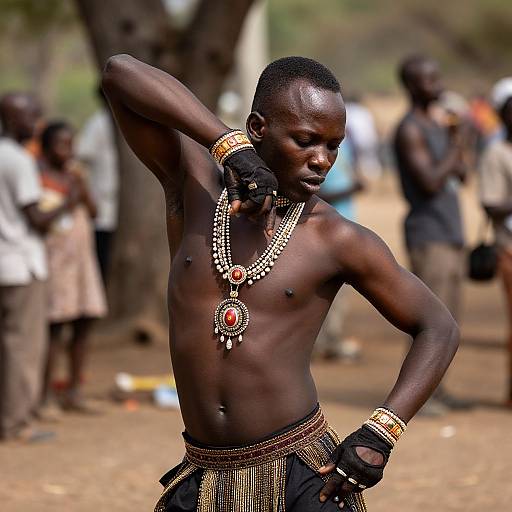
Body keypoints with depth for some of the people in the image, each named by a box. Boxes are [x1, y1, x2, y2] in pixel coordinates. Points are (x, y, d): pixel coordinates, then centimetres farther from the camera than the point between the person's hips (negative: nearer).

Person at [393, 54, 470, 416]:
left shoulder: (436, 125, 16)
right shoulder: (410, 130, -12)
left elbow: (460, 176, 16)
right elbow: (430, 182, -20)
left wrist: (458, 145, 0)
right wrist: (455, 146, -10)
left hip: (452, 236, 9)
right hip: (429, 235, -9)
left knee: (448, 318, 9)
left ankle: (436, 389, 14)